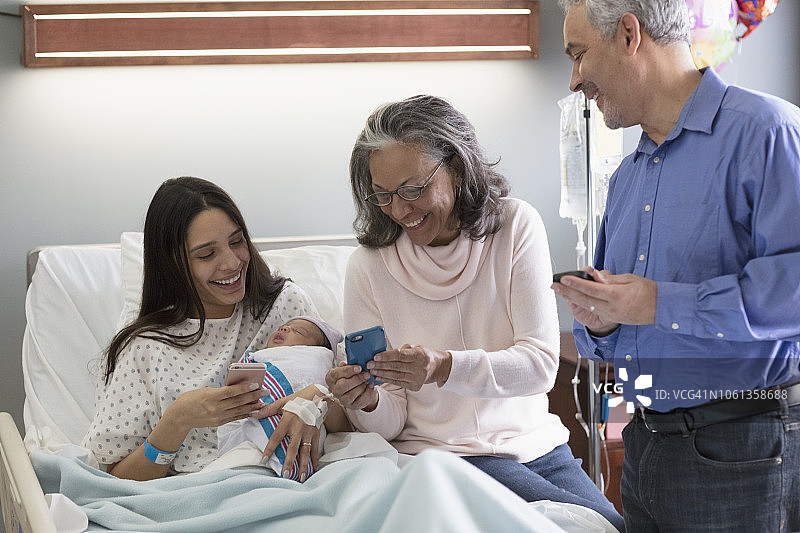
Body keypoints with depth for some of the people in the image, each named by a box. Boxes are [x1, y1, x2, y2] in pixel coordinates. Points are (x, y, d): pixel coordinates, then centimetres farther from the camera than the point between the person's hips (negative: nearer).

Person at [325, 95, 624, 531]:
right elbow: (390, 424, -1)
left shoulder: (516, 225, -3)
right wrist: (368, 403, -25)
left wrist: (446, 367, -27)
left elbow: (541, 363, -11)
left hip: (536, 445, 3)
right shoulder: (368, 266, -4)